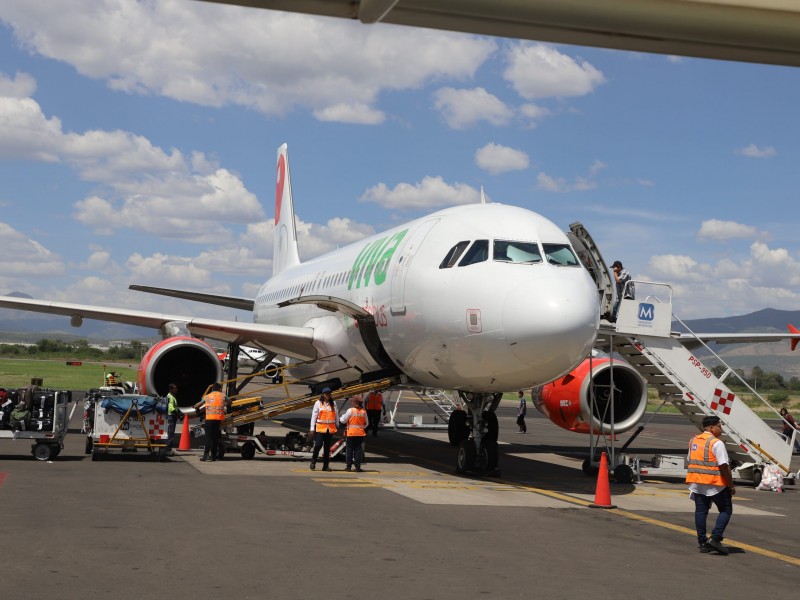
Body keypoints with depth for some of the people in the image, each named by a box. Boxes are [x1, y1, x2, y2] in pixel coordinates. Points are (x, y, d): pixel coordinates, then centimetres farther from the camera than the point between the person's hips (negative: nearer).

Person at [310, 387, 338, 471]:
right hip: (320, 428, -3)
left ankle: (326, 465, 12)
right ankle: (313, 462, 9)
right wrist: (312, 428, -3)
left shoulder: (333, 403, 9)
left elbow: (336, 415, 12)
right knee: (318, 445, -12)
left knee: (327, 447, 7)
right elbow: (314, 415, 0)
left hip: (330, 428, 3)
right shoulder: (318, 403, 0)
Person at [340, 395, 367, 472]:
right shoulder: (364, 412, 0)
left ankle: (349, 466, 6)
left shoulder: (350, 410, -11)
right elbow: (366, 423, 6)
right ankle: (358, 467, 4)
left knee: (349, 449, 6)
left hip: (351, 433, -3)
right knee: (358, 450, 7)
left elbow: (344, 420, -4)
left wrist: (341, 418, 17)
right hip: (360, 433, 3)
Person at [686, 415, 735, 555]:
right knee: (726, 510, 5)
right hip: (715, 483, -7)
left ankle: (702, 542, 11)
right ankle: (715, 538, -6)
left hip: (697, 484, 7)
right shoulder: (716, 443, -14)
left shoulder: (693, 441, 11)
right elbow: (724, 466, -18)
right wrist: (731, 485, -11)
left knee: (700, 511, 10)